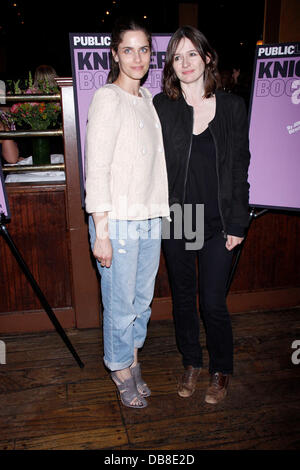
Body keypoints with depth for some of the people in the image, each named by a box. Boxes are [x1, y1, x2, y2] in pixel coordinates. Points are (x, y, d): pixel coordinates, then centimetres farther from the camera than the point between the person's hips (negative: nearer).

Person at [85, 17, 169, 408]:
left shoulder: (148, 98, 13)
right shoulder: (107, 99, -10)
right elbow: (97, 170, -14)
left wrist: (159, 215, 15)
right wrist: (101, 233, -16)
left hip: (150, 220, 7)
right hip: (118, 222, -7)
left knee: (143, 299, 16)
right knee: (120, 304, 6)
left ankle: (132, 361, 37)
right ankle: (121, 370, 30)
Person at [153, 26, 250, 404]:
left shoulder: (232, 107, 0)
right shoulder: (161, 107, -1)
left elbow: (239, 167, 1)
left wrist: (237, 223, -2)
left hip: (218, 223, -1)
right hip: (175, 221, 1)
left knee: (213, 302, 3)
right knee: (183, 296, 14)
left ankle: (220, 370, 30)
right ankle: (191, 363, 37)